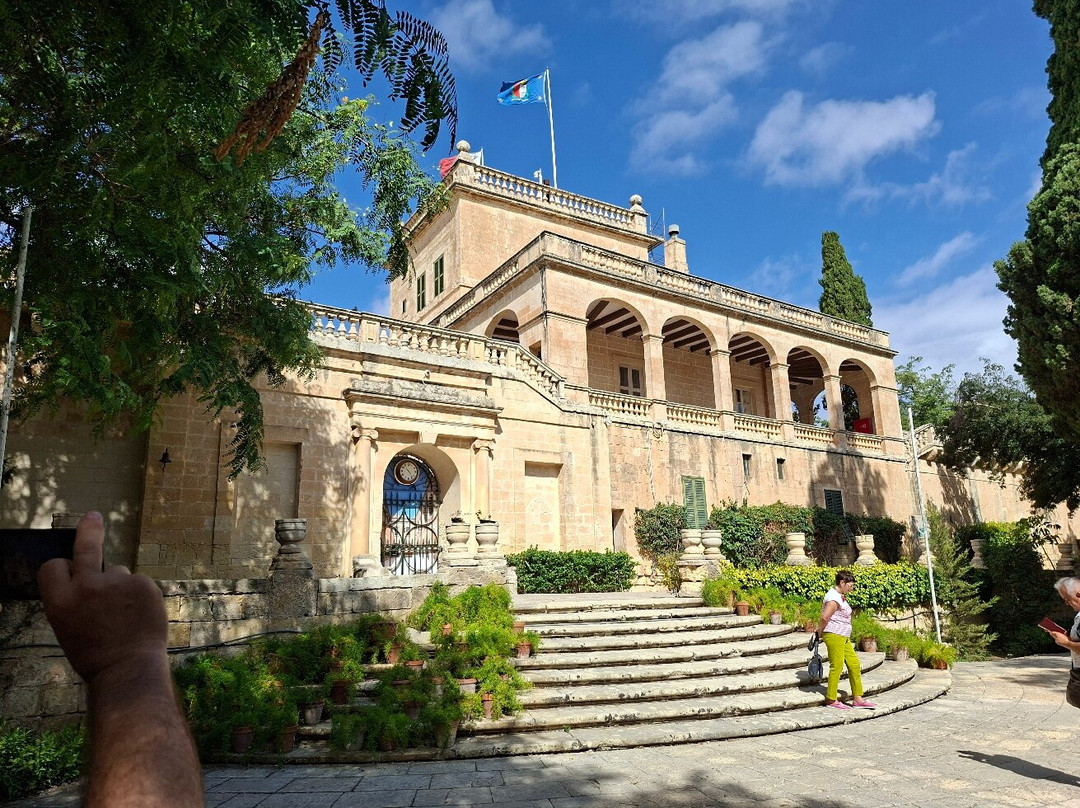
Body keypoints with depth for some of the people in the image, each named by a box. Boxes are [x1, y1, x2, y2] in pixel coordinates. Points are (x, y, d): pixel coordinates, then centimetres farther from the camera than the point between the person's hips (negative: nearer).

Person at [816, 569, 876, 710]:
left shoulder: (840, 596, 15)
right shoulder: (834, 598, -19)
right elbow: (825, 617, -27)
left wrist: (820, 631, 15)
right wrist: (820, 633, -13)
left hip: (843, 637, 10)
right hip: (834, 636, -10)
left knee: (854, 665, 11)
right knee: (836, 666, -4)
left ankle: (857, 699, 19)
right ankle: (831, 700, 6)